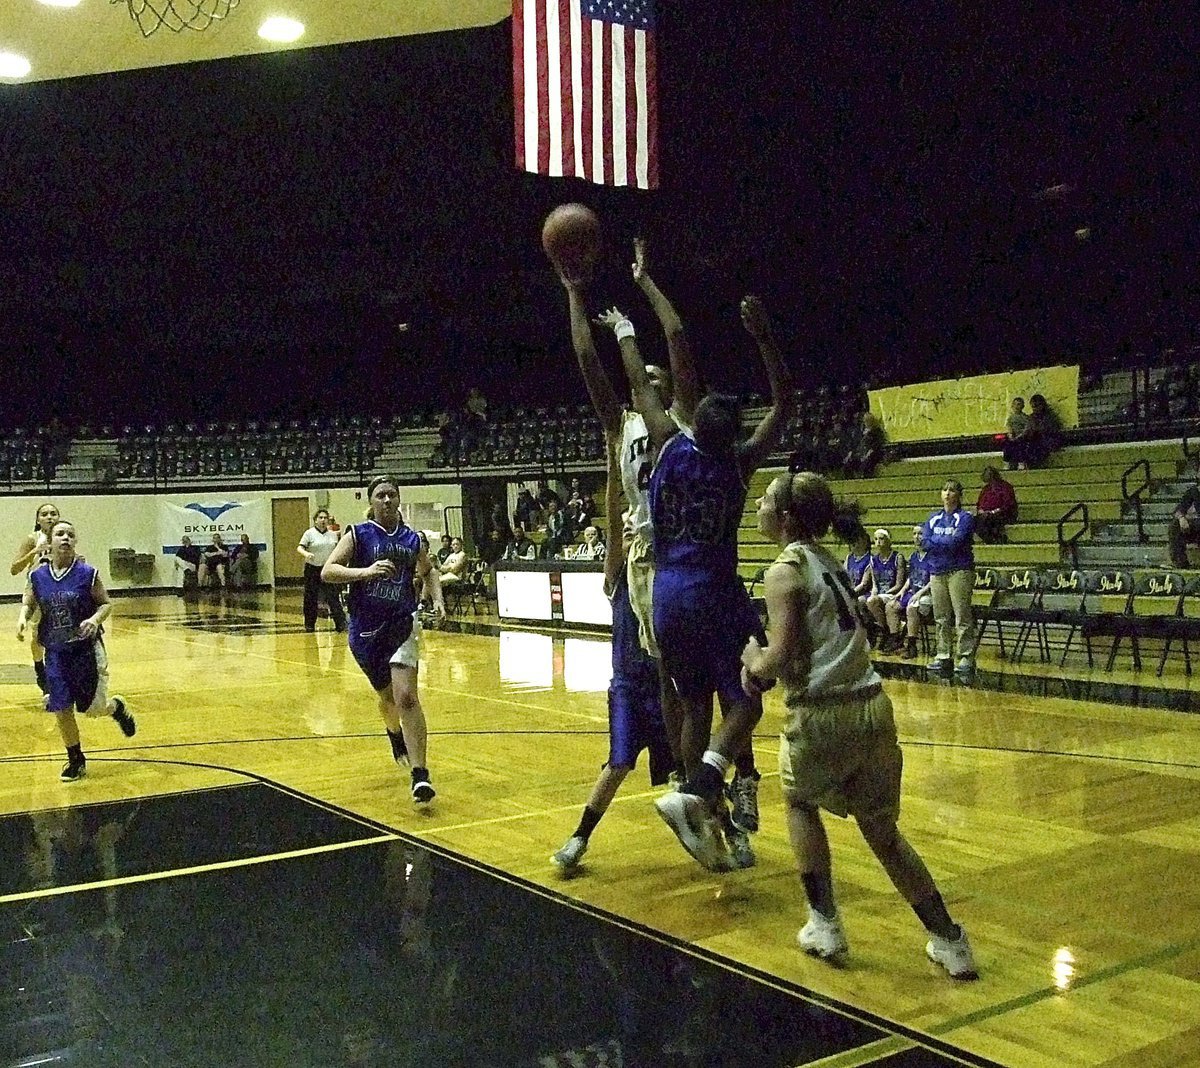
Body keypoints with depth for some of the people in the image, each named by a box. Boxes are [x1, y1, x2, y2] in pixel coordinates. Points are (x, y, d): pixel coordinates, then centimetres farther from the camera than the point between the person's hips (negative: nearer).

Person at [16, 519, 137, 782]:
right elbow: (28, 605, 10)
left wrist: (95, 619, -22)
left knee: (93, 708, -1)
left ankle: (117, 707, 35)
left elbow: (105, 604, -3)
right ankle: (75, 760, 21)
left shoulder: (87, 573, -9)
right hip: (56, 653, 3)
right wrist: (22, 618, -11)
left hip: (86, 649, -3)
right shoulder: (37, 576, -1)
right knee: (61, 711, 4)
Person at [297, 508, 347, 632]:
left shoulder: (333, 535, 10)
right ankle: (310, 624, 17)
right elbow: (300, 548, -10)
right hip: (312, 569, -2)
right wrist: (306, 553, -31)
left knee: (333, 596, -5)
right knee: (311, 598, 6)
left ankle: (340, 622, -8)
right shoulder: (309, 533, -3)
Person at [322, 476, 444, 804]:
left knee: (406, 697, -17)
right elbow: (327, 572, -15)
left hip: (402, 624, 0)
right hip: (365, 629, 0)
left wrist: (437, 599, 7)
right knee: (387, 696, 17)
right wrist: (365, 571, -29)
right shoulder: (358, 534, -4)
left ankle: (420, 775, -18)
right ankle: (396, 736, 53)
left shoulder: (412, 539, 4)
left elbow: (428, 571, 24)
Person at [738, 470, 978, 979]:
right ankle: (949, 940, 22)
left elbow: (781, 659, -16)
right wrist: (765, 659, 15)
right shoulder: (828, 562, 15)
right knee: (883, 832, 20)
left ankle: (824, 925, 23)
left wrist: (753, 659, 4)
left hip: (821, 714, -7)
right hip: (872, 707, 7)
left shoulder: (784, 571, -9)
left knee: (800, 804, 23)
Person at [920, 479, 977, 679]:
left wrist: (934, 542, -3)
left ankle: (966, 658, -6)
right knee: (941, 618, 8)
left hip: (959, 571, -6)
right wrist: (946, 543, -9)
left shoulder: (965, 518, -2)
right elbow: (924, 543, 2)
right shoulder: (933, 518, 14)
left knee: (962, 617, -8)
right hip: (937, 572, 6)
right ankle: (944, 656, 15)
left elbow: (956, 542, -15)